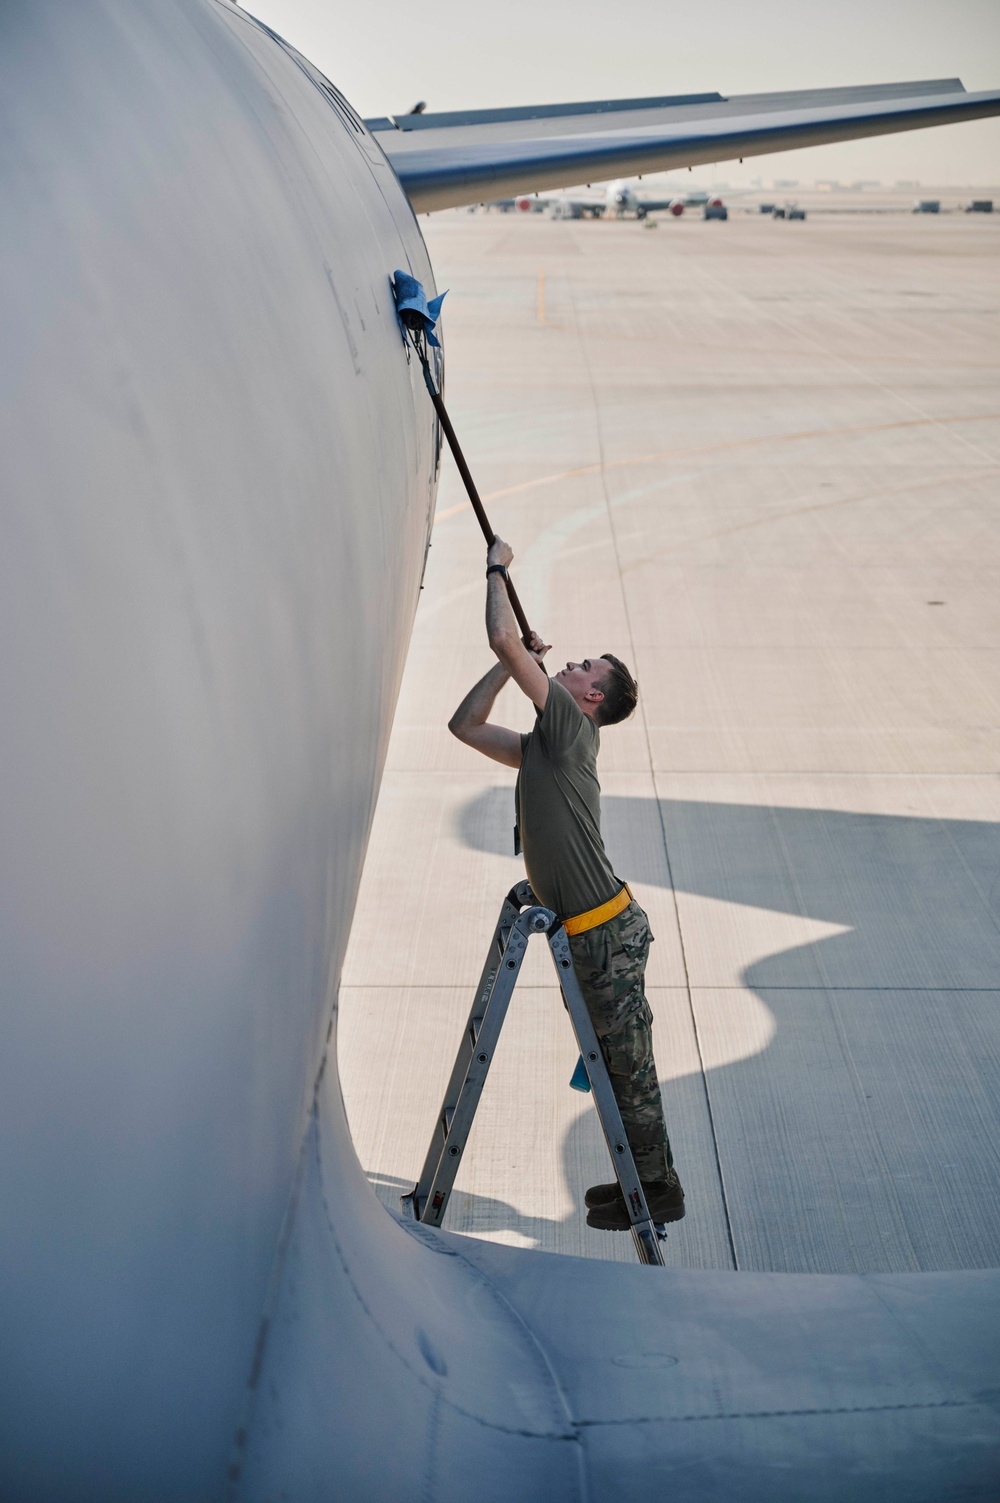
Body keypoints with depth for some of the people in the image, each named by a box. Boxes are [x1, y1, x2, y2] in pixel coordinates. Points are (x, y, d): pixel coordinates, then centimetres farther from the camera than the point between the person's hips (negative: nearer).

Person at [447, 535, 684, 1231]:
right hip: (589, 935, 9)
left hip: (608, 934, -9)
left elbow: (503, 637, -17)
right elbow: (466, 724, 21)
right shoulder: (543, 746, 13)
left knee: (629, 1063, 5)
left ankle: (659, 1188, 21)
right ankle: (643, 1174, 34)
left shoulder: (572, 728, -13)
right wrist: (513, 663, 14)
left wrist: (499, 568, -2)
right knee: (614, 1061, 19)